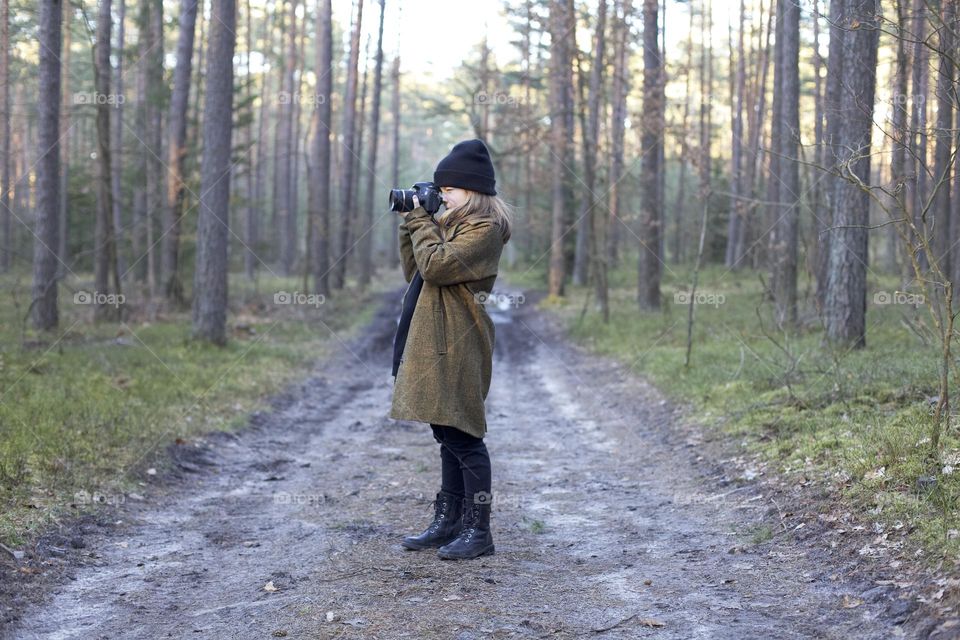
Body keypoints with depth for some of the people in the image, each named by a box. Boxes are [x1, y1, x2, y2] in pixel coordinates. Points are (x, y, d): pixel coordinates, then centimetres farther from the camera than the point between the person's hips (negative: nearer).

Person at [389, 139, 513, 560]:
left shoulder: (485, 229, -11)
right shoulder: (453, 223, 18)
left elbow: (436, 265, -20)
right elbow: (414, 271, 20)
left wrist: (421, 221, -7)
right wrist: (413, 221, 11)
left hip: (458, 347, -10)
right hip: (437, 345, 10)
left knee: (463, 438, -6)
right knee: (449, 438, 13)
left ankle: (478, 531, 0)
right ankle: (448, 523, 19)